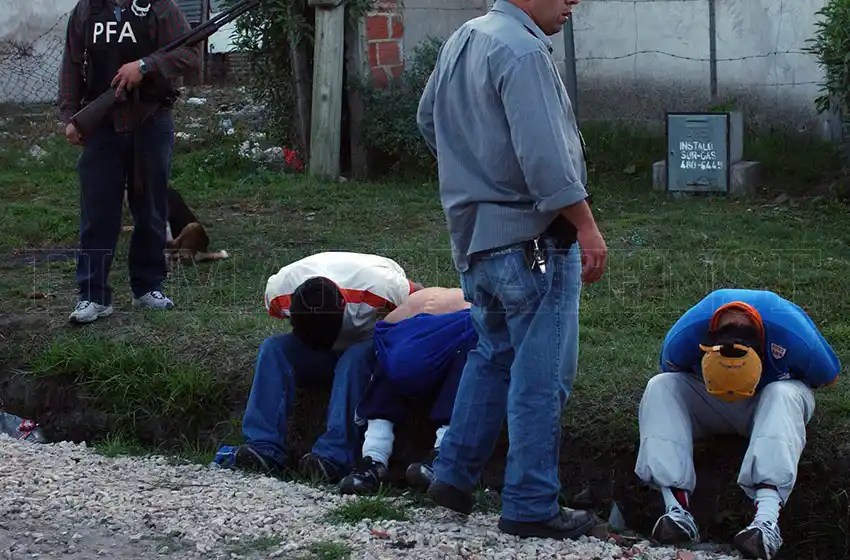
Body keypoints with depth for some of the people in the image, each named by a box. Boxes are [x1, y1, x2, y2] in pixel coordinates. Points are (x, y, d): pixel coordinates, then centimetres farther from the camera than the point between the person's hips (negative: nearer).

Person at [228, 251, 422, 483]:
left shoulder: (376, 285, -37)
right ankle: (264, 449, -32)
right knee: (272, 349, -23)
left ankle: (334, 457, -43)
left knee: (355, 358, -38)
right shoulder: (278, 290, -24)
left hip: (373, 345, -4)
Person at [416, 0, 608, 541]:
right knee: (541, 375, -1)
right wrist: (588, 227, -19)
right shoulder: (523, 51, -18)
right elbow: (544, 156, -24)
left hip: (474, 235, 9)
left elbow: (428, 119, 24)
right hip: (531, 237, -9)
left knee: (493, 355, 22)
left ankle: (454, 475, 25)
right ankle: (531, 506, 5)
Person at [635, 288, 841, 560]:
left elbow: (828, 376, -11)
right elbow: (672, 373, -4)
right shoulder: (684, 335, -29)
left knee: (783, 396, -39)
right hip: (708, 407, 2)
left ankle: (768, 517, -57)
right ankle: (676, 508, -42)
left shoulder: (793, 335, -34)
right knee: (659, 388, -26)